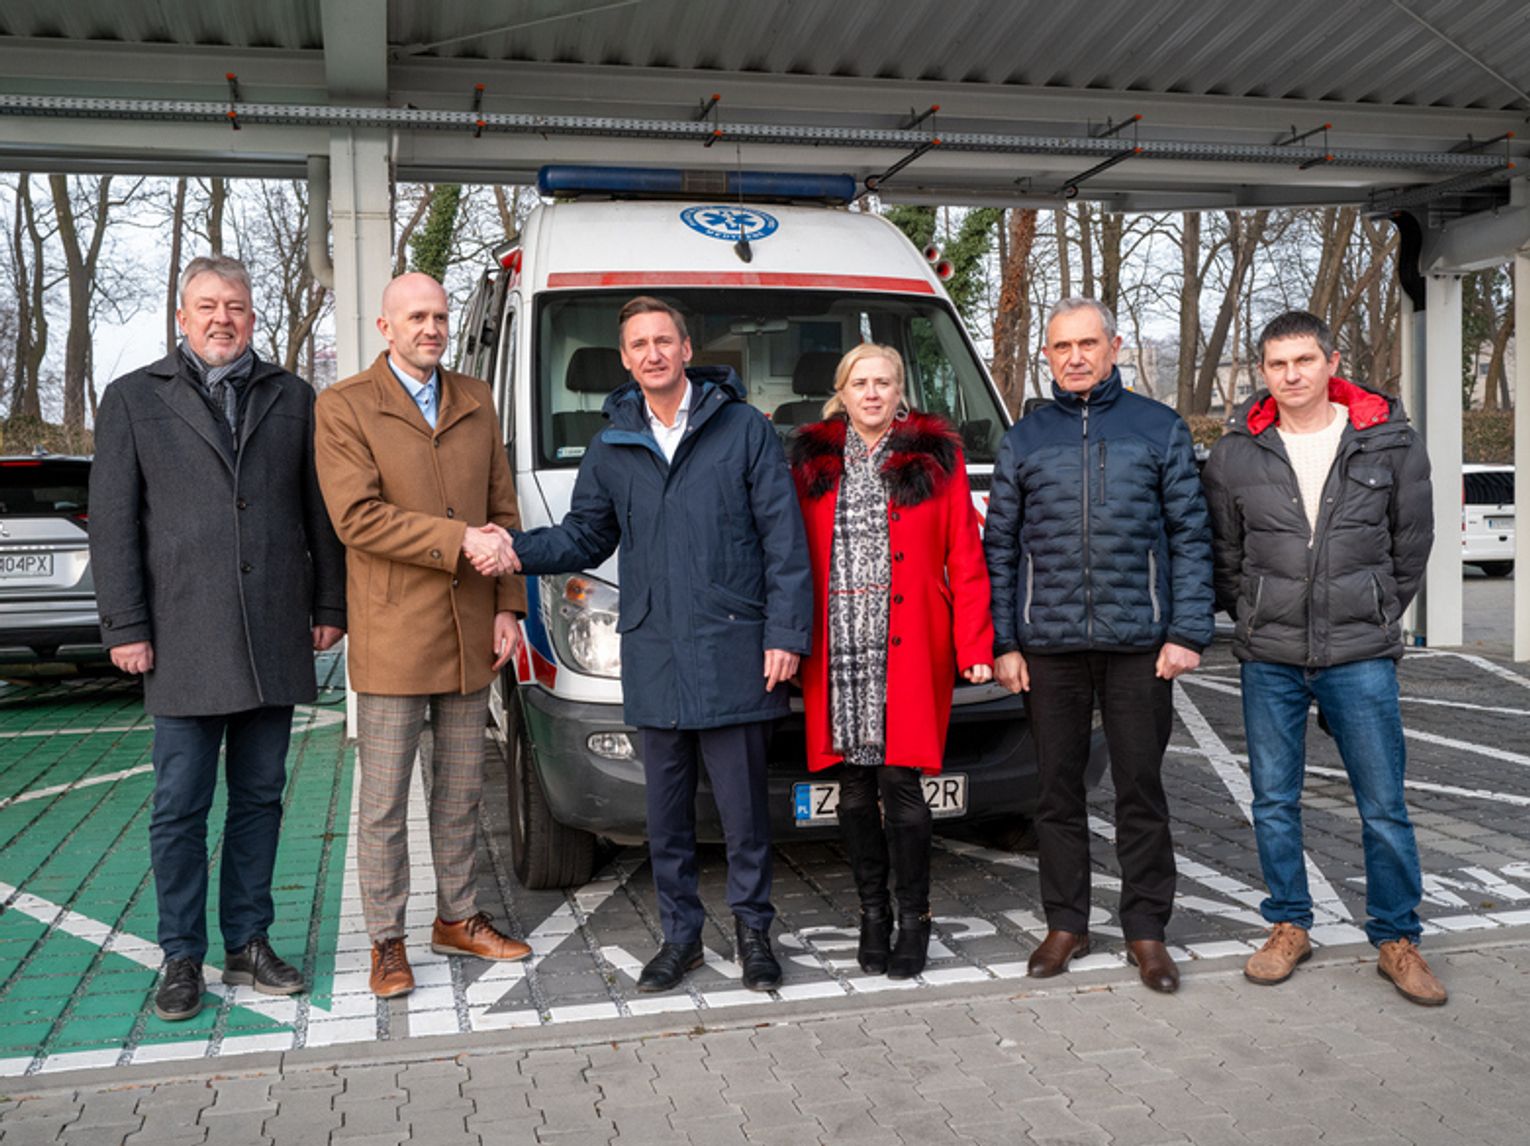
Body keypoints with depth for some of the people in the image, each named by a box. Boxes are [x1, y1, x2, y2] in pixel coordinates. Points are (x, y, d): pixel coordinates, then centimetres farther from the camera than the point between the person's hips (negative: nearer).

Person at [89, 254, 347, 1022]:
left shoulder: (292, 398, 12)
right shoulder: (133, 399, 6)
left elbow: (319, 511, 12)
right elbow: (113, 522, 2)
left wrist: (329, 604, 7)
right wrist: (124, 626, -4)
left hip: (275, 637, 2)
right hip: (184, 642, -2)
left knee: (259, 797, 10)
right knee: (180, 807, 3)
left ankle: (248, 946, 21)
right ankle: (182, 959, 15)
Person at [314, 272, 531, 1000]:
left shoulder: (475, 403, 12)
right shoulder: (344, 407, -3)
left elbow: (503, 511, 12)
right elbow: (356, 517, -15)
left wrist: (507, 606, 3)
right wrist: (460, 541, -18)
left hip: (469, 635, 5)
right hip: (392, 638, -5)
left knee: (461, 790, 15)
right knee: (385, 799, 4)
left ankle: (457, 919, 29)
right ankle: (386, 941, 17)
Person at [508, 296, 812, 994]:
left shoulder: (744, 429, 1)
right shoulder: (611, 448, 13)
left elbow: (784, 540, -1)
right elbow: (585, 538, 16)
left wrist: (785, 633, -7)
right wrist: (519, 549, -3)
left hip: (733, 655, -3)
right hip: (652, 658, 4)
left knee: (743, 804, 4)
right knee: (666, 810, 11)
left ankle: (752, 929, 22)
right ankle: (680, 935, 26)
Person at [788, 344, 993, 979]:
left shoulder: (936, 457, 6)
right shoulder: (812, 461, 12)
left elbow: (965, 558, 2)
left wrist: (975, 646, -5)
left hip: (910, 650, -2)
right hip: (838, 651, 3)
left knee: (900, 780, -4)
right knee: (855, 783, 8)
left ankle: (914, 917, 11)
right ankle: (873, 911, 22)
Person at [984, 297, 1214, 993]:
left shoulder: (1161, 429, 7)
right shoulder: (1024, 440, 10)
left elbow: (1190, 536, 4)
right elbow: (1000, 548, 9)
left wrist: (1186, 633, -4)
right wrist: (1003, 644, 2)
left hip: (1139, 642, -1)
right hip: (1048, 646, 1)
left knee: (1141, 789, 4)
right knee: (1058, 790, 8)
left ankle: (1146, 930, 17)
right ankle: (1065, 925, 21)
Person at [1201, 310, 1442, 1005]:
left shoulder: (1391, 444, 0)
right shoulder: (1235, 454, 1)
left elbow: (1410, 545, 10)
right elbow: (1223, 555, 12)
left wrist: (1374, 621, 10)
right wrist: (1256, 621, 9)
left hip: (1360, 657, -1)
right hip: (1269, 660, 1)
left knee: (1383, 805, 3)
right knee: (1274, 802, 9)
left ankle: (1397, 941, 19)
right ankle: (1289, 927, 25)